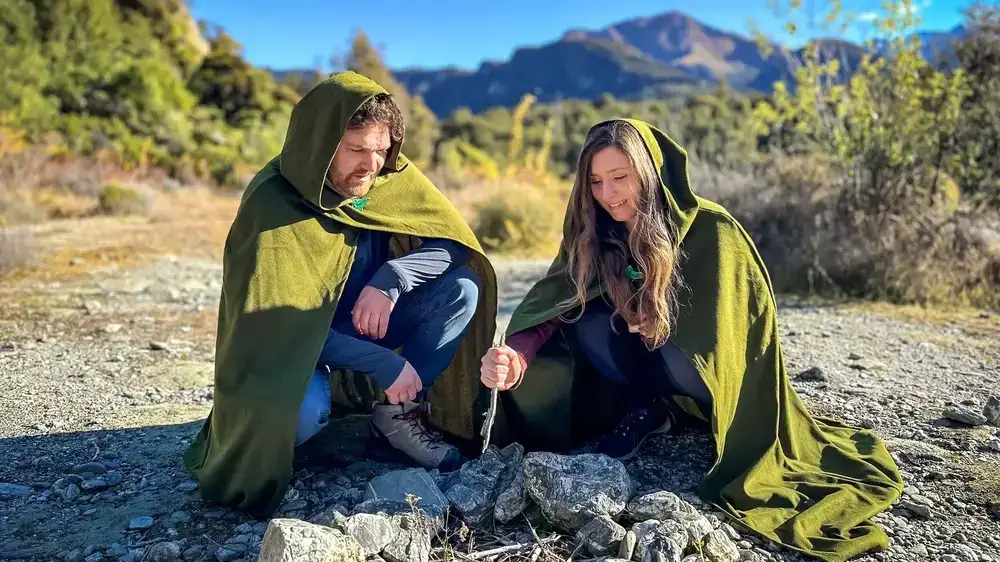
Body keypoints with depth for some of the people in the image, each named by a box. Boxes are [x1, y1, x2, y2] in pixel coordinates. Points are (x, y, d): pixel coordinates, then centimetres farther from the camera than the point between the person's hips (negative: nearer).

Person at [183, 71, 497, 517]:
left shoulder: (392, 178, -12)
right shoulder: (272, 207, -26)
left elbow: (453, 241, -11)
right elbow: (281, 322, -26)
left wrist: (391, 280, -29)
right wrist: (382, 363, -28)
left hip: (365, 327, 5)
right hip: (295, 345, -5)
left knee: (462, 288, -16)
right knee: (302, 411, -38)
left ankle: (398, 414, -8)